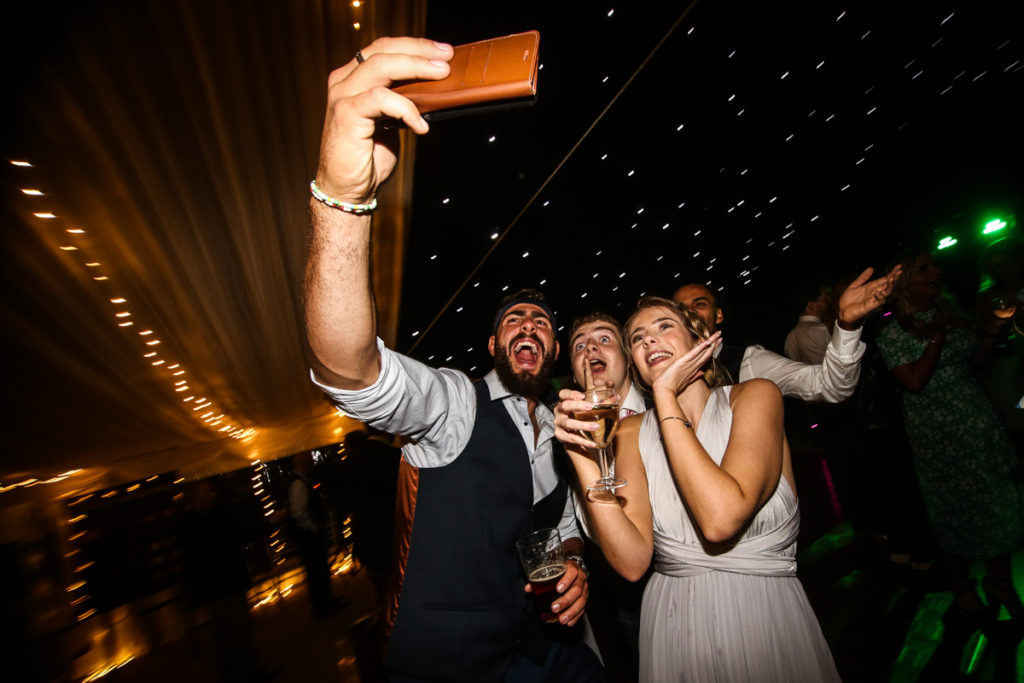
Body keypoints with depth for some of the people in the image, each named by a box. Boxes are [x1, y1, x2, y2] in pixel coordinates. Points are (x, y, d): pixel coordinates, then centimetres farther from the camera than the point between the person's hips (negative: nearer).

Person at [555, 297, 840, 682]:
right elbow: (632, 562, -16)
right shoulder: (631, 432, -5)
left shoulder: (754, 396, -12)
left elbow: (721, 519, -29)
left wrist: (665, 394, -24)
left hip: (767, 623, -2)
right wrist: (583, 455, -26)